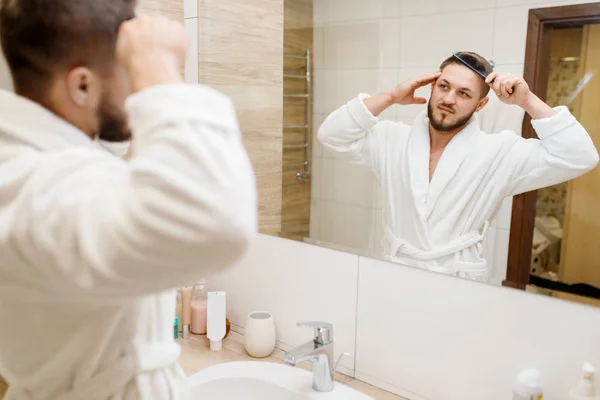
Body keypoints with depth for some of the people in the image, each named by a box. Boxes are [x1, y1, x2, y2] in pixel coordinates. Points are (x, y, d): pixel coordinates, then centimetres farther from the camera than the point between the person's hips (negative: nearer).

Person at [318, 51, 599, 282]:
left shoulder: (499, 153, -4)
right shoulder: (392, 140, 3)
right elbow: (332, 135, -3)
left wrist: (527, 101, -13)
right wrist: (390, 97, -8)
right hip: (394, 275, 0)